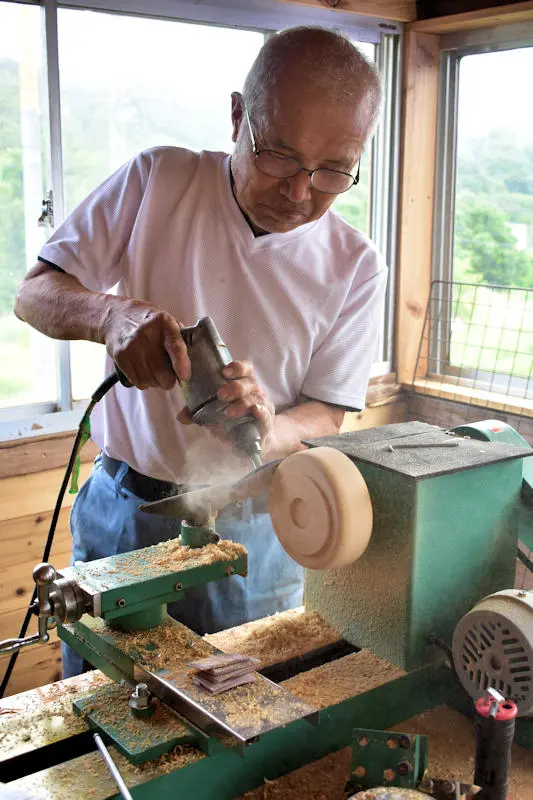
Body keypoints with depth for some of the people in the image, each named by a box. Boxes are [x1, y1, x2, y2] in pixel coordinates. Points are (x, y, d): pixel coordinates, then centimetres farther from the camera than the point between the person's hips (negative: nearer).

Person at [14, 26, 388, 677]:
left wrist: (268, 433, -28)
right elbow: (34, 294, -5)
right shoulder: (157, 181, -7)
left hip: (251, 538, 0)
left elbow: (327, 419, -4)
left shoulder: (354, 267, -6)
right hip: (122, 510, 1)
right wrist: (112, 314, -27)